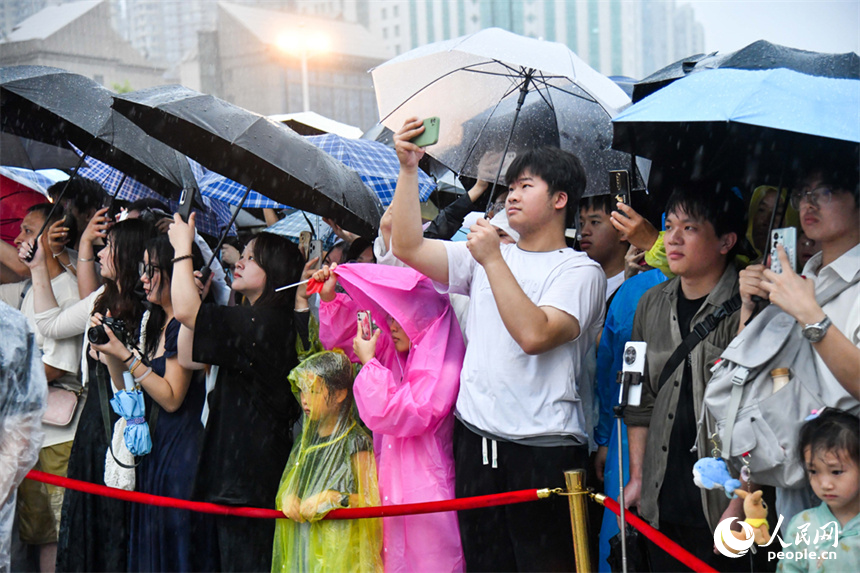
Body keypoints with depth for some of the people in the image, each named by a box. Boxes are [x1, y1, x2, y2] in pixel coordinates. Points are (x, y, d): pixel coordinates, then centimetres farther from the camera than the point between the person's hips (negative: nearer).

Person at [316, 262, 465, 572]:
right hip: (389, 489, 8)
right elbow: (342, 337, 24)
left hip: (424, 487, -7)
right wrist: (329, 298, 9)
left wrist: (369, 363, -13)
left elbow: (403, 414, -21)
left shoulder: (444, 366, -15)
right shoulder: (392, 350, 10)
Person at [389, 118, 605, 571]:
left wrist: (493, 260, -15)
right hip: (475, 437, 5)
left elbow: (534, 334, -18)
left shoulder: (580, 271, -2)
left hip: (545, 449, -5)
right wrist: (408, 169, 2)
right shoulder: (485, 254, 15)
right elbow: (408, 248, 6)